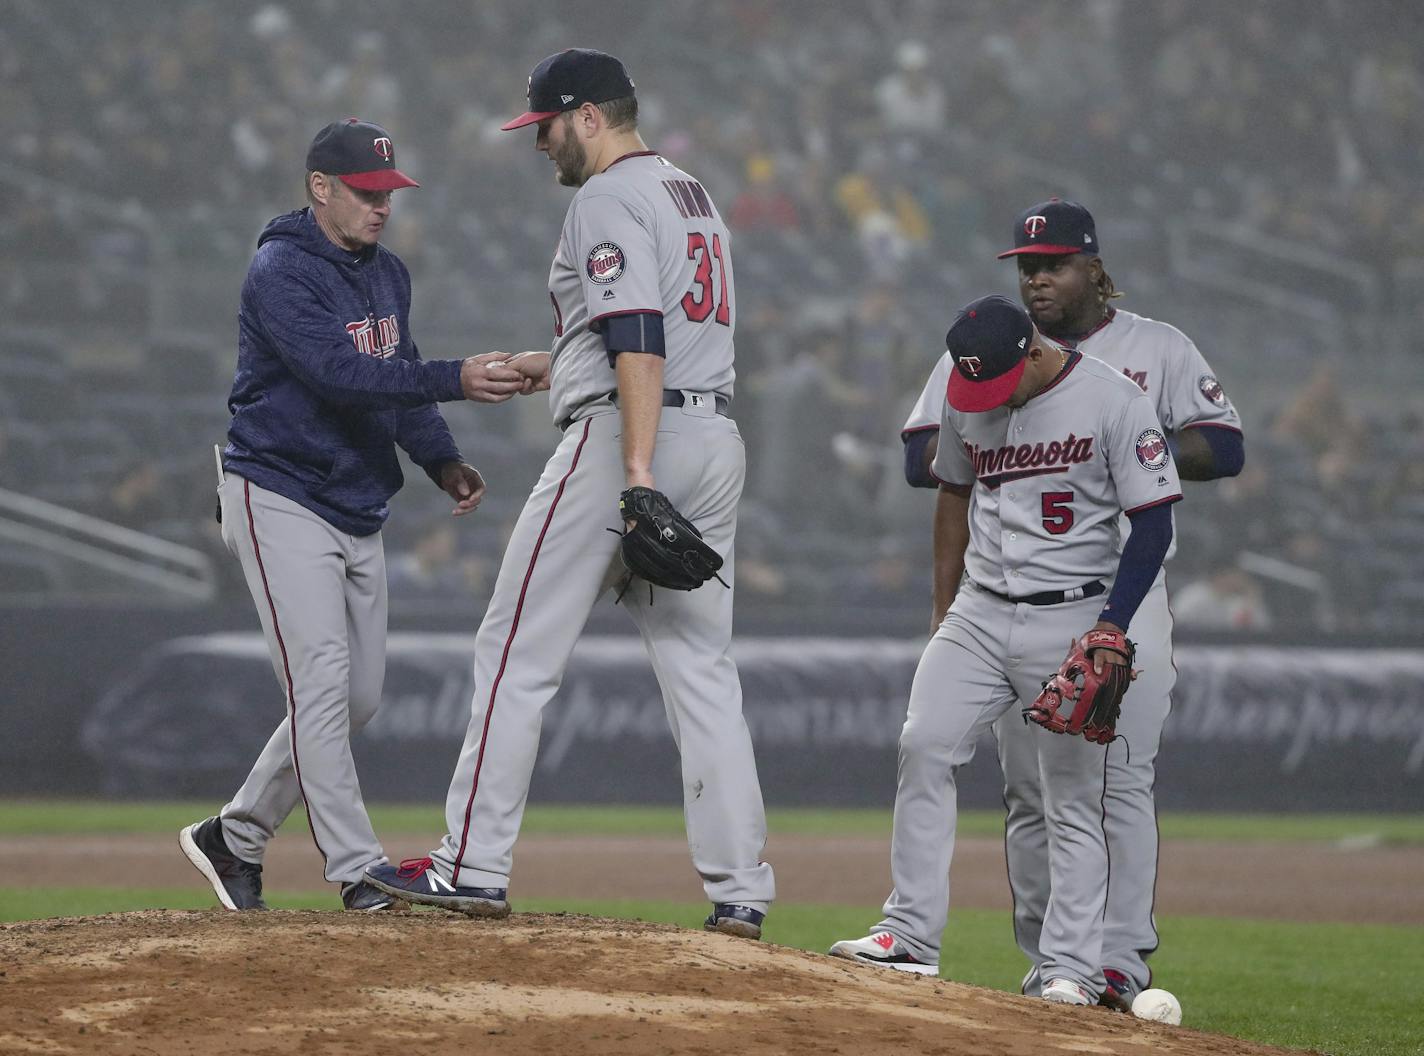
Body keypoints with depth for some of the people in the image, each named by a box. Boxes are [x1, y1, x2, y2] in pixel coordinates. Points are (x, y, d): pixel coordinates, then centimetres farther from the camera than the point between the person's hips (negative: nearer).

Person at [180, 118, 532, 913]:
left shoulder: (388, 274, 12)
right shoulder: (280, 273, -16)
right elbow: (338, 373, -28)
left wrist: (442, 459, 0)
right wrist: (455, 380, -35)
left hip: (359, 511, 9)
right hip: (281, 499, -9)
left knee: (360, 697, 9)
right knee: (322, 684, -13)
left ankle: (236, 836, 22)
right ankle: (359, 872, -15)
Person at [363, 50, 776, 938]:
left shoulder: (609, 199, -8)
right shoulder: (693, 196, 22)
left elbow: (639, 336, -20)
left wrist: (637, 473, -27)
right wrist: (554, 366, 33)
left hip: (622, 434, -9)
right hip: (717, 440, 9)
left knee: (520, 651, -1)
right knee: (703, 666, 6)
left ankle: (475, 866, 0)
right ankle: (740, 892, -1)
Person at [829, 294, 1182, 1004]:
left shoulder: (1114, 401, -10)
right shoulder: (965, 401, 5)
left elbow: (1154, 524, -9)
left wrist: (1110, 627, -17)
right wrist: (944, 613, 18)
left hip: (1070, 620, -4)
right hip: (978, 616, 5)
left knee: (1073, 795, -4)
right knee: (924, 748, -11)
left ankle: (1072, 967, -2)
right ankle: (911, 936, -9)